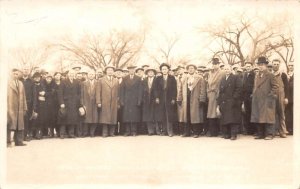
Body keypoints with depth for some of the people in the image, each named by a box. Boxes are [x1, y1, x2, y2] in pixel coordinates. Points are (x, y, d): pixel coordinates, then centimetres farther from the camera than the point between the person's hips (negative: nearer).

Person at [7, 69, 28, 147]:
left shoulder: (21, 84, 19)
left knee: (20, 125, 4)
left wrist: (25, 108, 13)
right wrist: (6, 108, -11)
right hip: (10, 108, -5)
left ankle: (18, 141, 9)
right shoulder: (7, 83, 2)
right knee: (9, 125, -6)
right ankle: (8, 142, -3)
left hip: (19, 108, 5)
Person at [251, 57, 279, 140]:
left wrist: (271, 95, -12)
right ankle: (260, 134, 12)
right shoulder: (257, 76, 18)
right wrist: (254, 95, 12)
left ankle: (269, 134, -3)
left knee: (267, 117, -7)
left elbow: (275, 86, -6)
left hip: (267, 100, -7)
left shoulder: (270, 75, -2)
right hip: (257, 100, 7)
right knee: (258, 117, 6)